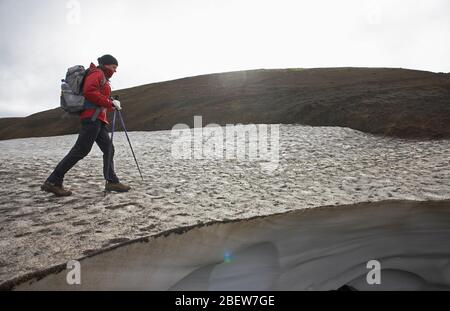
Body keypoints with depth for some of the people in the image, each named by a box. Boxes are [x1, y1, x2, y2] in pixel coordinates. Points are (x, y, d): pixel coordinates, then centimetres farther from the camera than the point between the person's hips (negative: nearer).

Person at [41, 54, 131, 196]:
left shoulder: (103, 78, 28)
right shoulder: (97, 73, 0)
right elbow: (89, 91, -17)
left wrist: (112, 105, 11)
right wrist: (109, 102, -14)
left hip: (98, 119, 10)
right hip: (92, 117, -10)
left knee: (108, 149, 6)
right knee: (80, 150, -13)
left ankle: (112, 182, 8)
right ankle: (53, 182, -10)